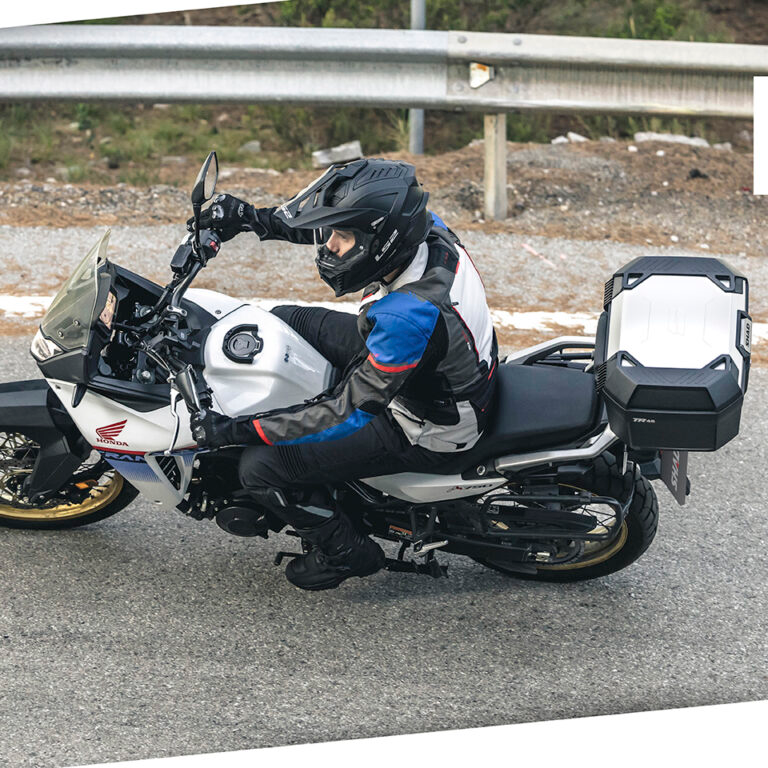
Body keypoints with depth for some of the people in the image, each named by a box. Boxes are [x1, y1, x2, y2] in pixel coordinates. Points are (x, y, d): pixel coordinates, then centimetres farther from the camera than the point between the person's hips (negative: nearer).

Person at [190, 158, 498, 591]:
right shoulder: (423, 228, -17)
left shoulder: (410, 317, -40)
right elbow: (329, 223, 4)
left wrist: (238, 430, -25)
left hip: (421, 433, -9)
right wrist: (255, 219, -4)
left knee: (261, 466, -12)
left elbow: (347, 412, -30)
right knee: (286, 320, 16)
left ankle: (349, 553, 11)